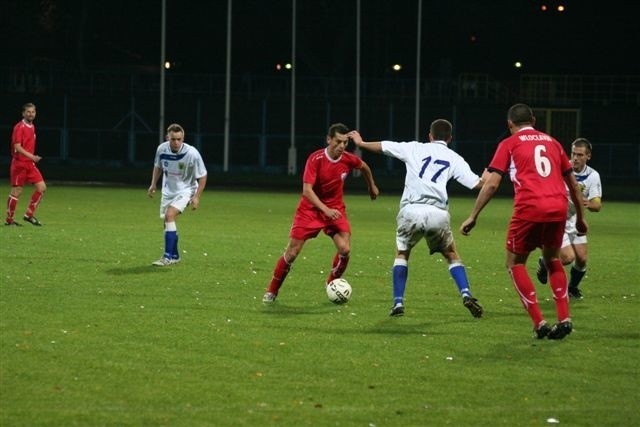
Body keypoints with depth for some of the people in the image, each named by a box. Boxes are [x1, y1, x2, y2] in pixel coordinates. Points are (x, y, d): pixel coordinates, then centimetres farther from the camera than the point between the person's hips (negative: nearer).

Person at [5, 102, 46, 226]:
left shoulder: (32, 127, 13)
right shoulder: (19, 127, -12)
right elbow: (17, 147, -21)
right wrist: (31, 156, -31)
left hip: (30, 163, 8)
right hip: (19, 163, -8)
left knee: (41, 187, -2)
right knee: (16, 191, -3)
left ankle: (29, 214, 7)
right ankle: (9, 220, 9)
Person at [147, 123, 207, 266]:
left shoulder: (192, 153, -25)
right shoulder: (162, 149, -13)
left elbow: (202, 176, -13)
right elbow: (158, 166, 11)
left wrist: (197, 197, -16)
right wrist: (153, 185, 7)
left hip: (185, 190, -6)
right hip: (168, 190, 6)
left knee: (169, 215, -24)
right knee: (167, 222, 10)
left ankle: (168, 257, -24)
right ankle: (175, 256, 30)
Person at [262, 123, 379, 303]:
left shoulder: (349, 159, -10)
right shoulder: (315, 159, -22)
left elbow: (364, 167, 15)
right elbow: (307, 190, -26)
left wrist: (372, 187, 30)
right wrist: (326, 210, -36)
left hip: (335, 208, 3)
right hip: (310, 208, -3)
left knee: (345, 249, -16)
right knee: (292, 252, -6)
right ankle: (271, 291, 11)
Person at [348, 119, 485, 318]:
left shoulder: (414, 149, 15)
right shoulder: (454, 158, 13)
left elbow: (382, 146, 22)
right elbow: (476, 183, 7)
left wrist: (360, 142, 40)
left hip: (411, 210, 0)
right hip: (438, 212, 0)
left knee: (401, 253, 20)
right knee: (452, 255, 19)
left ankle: (398, 303, 10)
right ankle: (466, 294, -1)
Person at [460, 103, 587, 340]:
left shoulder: (509, 144, 10)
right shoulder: (552, 142, 22)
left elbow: (491, 184, 2)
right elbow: (572, 183, 24)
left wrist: (473, 216, 5)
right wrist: (580, 218, 32)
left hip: (529, 208, -4)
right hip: (558, 207, 4)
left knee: (515, 263, 13)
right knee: (552, 260, 25)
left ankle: (539, 322, 3)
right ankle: (564, 318, 11)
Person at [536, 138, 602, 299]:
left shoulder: (593, 176, -9)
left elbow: (598, 205, -14)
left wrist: (590, 204, -35)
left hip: (574, 221, 5)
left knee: (581, 259, 0)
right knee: (568, 257, -17)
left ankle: (573, 288, 30)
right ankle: (544, 264, 16)